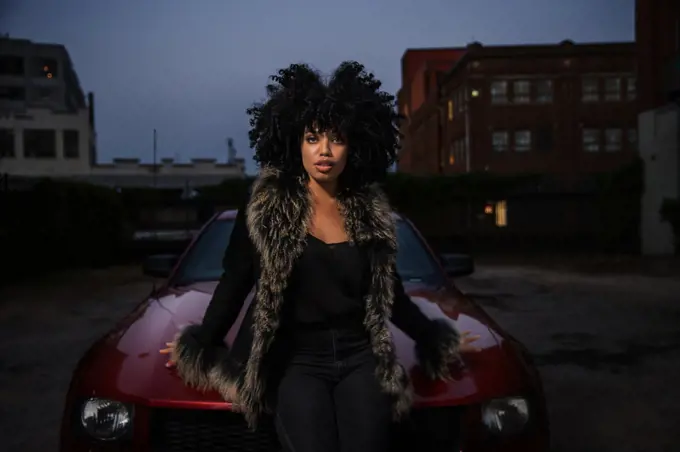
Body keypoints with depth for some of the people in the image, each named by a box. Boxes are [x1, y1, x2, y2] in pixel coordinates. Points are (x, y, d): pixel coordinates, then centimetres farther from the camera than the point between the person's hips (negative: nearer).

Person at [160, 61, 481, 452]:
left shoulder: (372, 211, 5)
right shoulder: (266, 205, -3)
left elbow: (390, 293, 16)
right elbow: (235, 283, 3)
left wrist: (437, 339, 22)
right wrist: (202, 345, 7)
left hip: (361, 358, 2)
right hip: (296, 362, -2)